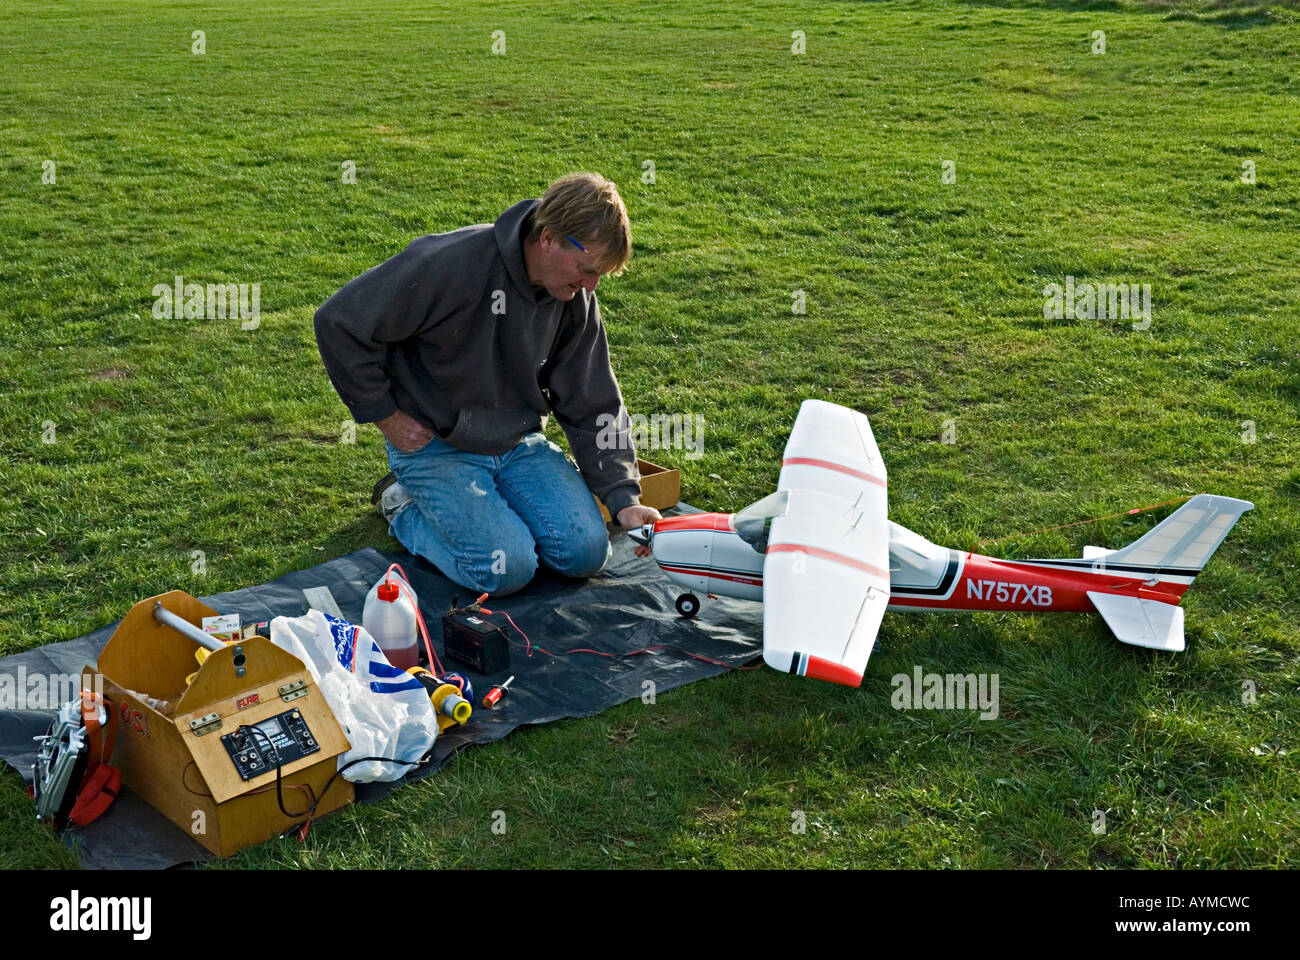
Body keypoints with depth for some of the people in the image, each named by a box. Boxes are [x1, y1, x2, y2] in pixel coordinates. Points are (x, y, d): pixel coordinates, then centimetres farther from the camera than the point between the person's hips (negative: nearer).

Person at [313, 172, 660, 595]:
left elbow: (594, 407, 1)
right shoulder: (452, 263, -26)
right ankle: (406, 508, 8)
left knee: (586, 552, -9)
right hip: (435, 445, -5)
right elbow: (339, 322, -20)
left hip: (520, 441, 6)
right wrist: (384, 415, -14)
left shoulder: (576, 299, -5)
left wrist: (623, 497, -8)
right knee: (507, 569, -19)